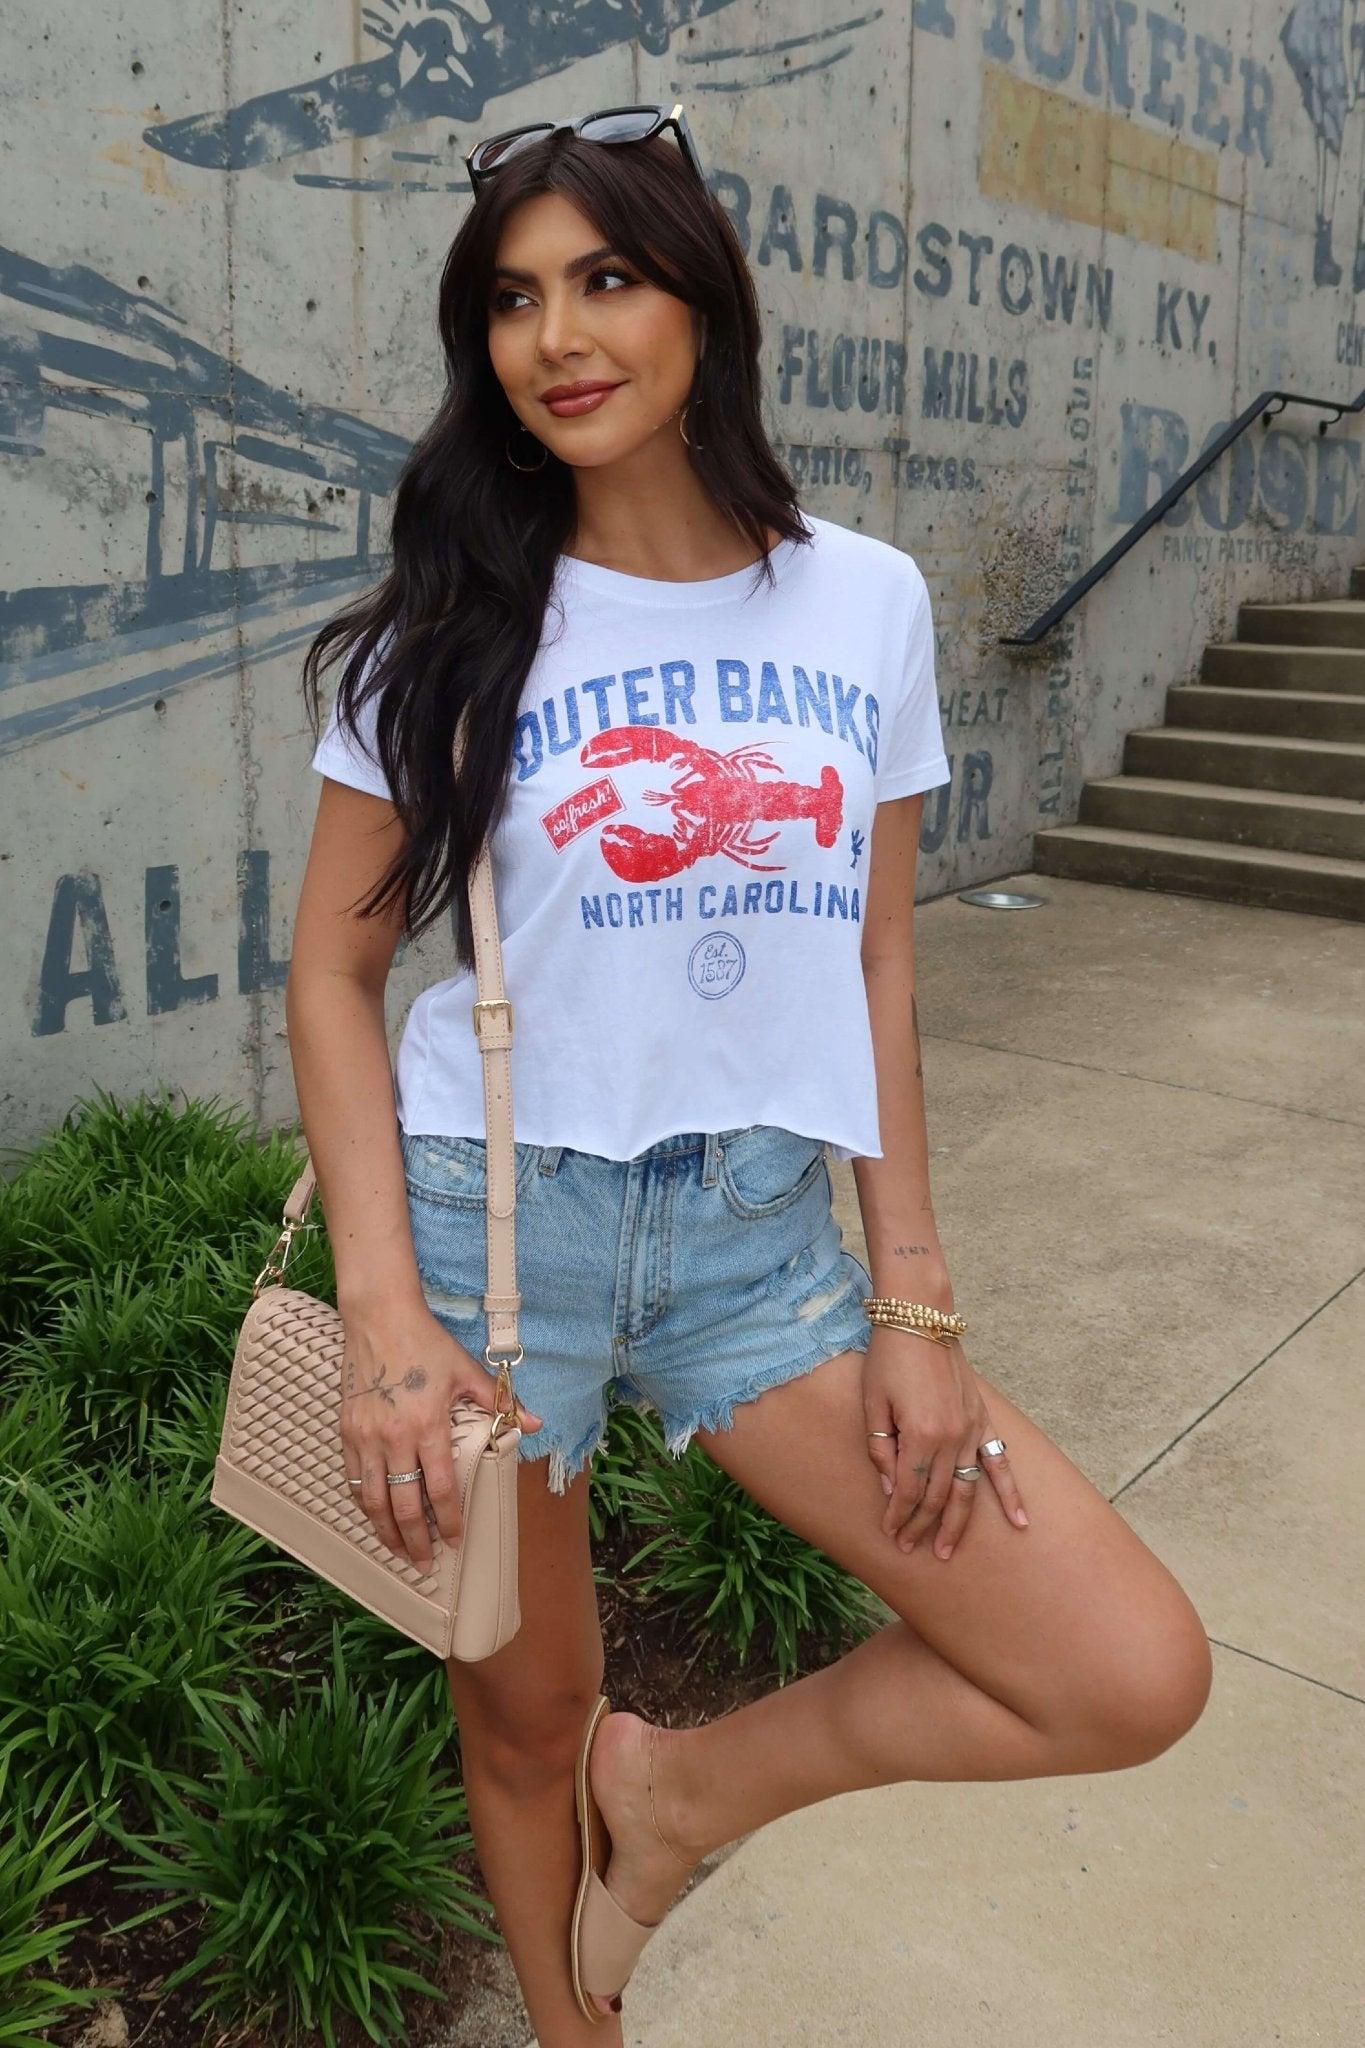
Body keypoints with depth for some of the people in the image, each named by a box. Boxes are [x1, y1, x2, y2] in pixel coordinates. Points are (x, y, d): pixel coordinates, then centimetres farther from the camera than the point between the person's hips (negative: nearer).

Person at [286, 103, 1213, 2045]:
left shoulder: (867, 600, 3)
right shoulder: (452, 624, -2)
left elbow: (876, 967, 5)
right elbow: (334, 970, -1)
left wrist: (915, 1300, 2)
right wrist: (386, 1313, -11)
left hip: (763, 1233, 2)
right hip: (495, 1223, -1)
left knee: (1136, 1681, -4)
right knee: (525, 1724, 14)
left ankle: (681, 1782, 19)